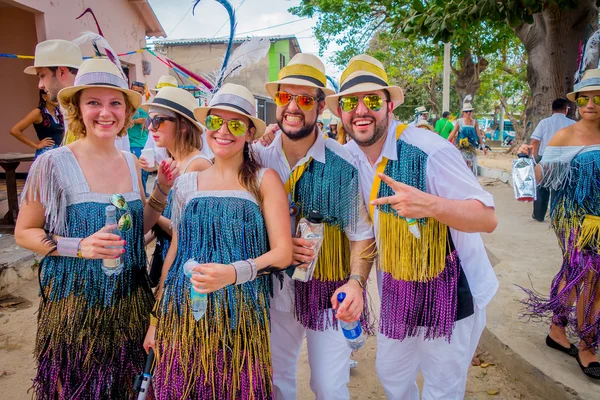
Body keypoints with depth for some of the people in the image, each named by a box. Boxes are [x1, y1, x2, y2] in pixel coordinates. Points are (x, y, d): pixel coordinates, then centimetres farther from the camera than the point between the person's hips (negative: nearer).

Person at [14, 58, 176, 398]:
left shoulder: (131, 162, 3)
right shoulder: (54, 163, -12)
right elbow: (24, 232, -5)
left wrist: (162, 189, -2)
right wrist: (80, 246, -20)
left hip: (130, 297, 5)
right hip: (76, 297, -4)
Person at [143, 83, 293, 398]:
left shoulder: (264, 180, -3)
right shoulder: (186, 183, 6)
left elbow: (283, 252, -7)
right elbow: (174, 252, 12)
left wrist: (234, 272, -23)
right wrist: (157, 320, 14)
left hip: (240, 318, -2)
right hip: (184, 315, 3)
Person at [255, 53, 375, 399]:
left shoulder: (345, 165, -16)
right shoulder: (259, 159, -7)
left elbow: (361, 234, -9)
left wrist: (357, 282, -23)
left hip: (329, 292, -2)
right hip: (275, 287, 3)